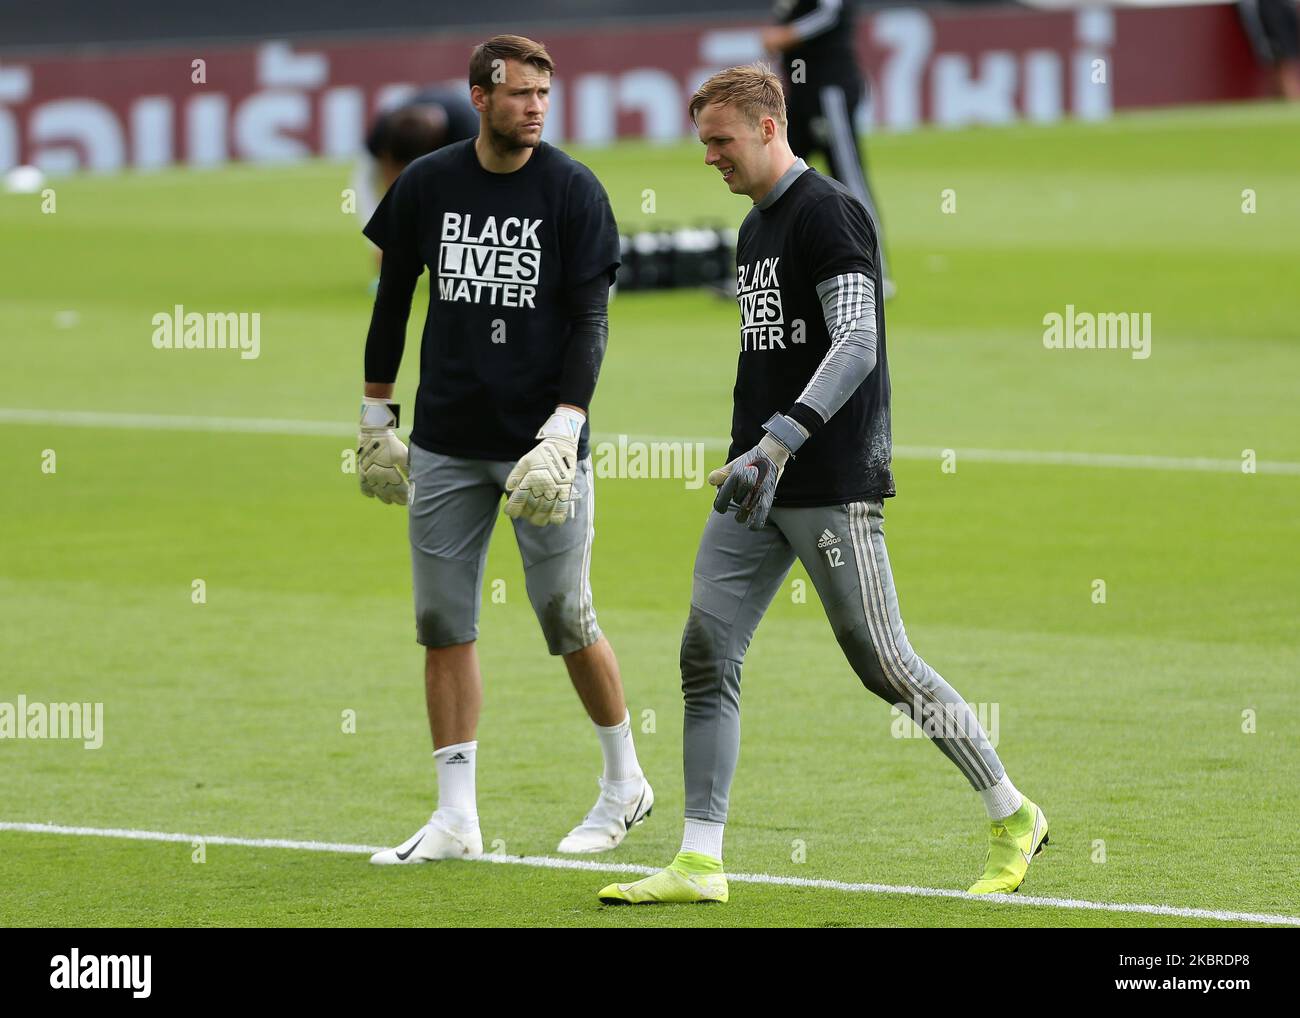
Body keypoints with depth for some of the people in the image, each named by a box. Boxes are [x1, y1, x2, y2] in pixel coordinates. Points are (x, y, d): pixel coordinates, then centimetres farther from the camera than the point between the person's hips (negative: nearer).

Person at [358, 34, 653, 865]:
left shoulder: (573, 190, -4)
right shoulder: (426, 186, 4)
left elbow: (590, 319, -6)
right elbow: (393, 298, 14)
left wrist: (563, 430, -16)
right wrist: (376, 416, 14)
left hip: (542, 440, -3)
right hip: (446, 444, 3)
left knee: (566, 618, -1)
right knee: (444, 624, 1)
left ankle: (626, 782, 20)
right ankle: (457, 819, 6)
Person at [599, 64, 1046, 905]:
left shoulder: (829, 212, -11)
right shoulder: (756, 228, 17)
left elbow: (856, 343, -21)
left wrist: (778, 443, -28)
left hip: (833, 488, -9)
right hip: (758, 487, 9)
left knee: (883, 664, -4)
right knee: (707, 654, -1)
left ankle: (1013, 818, 11)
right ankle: (700, 862, -1)